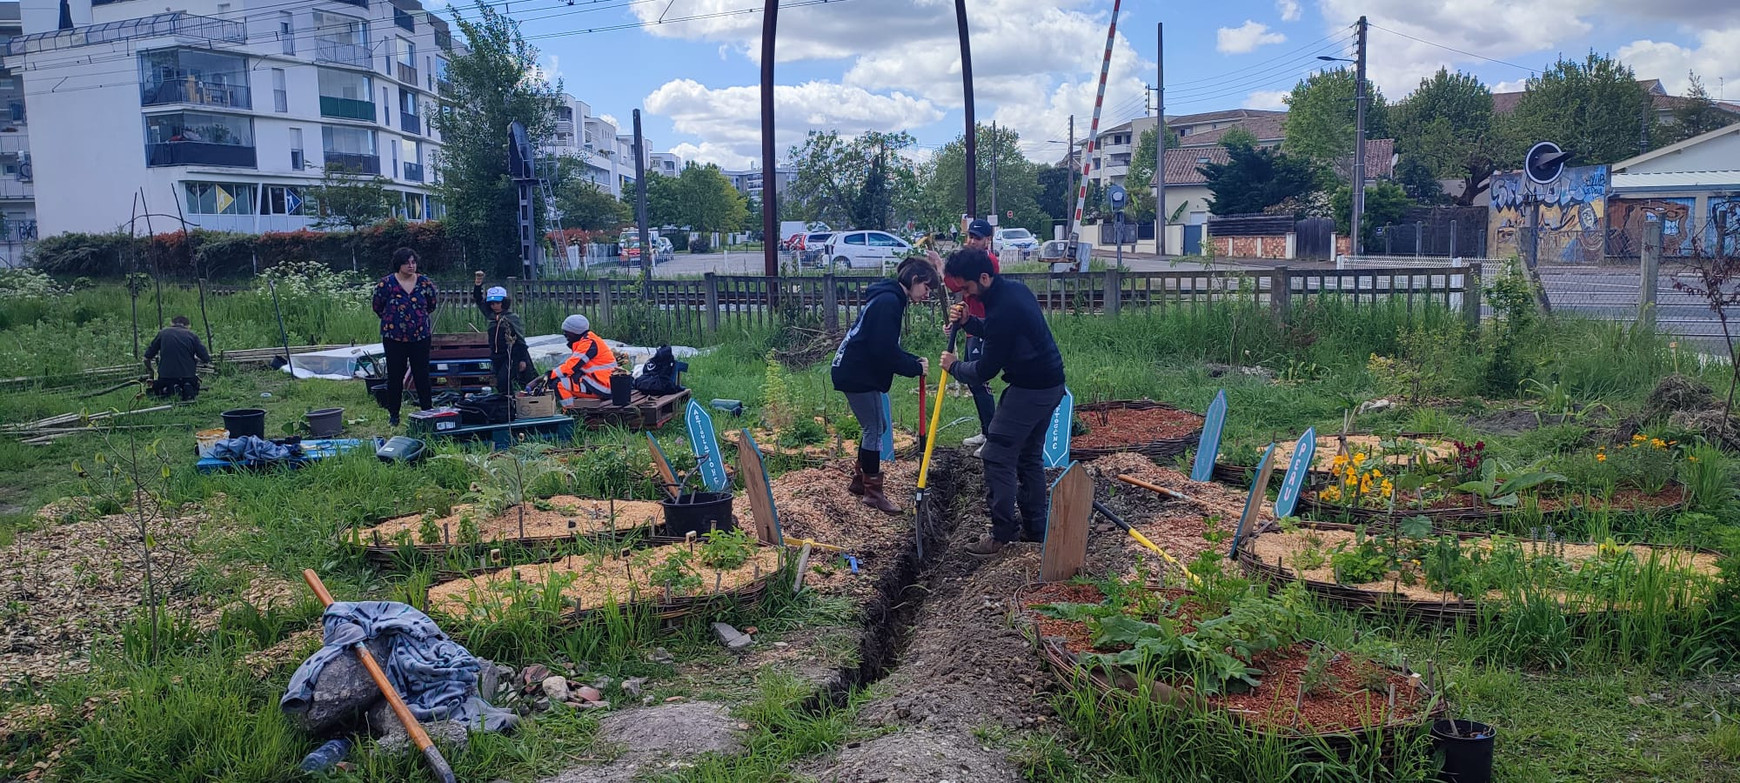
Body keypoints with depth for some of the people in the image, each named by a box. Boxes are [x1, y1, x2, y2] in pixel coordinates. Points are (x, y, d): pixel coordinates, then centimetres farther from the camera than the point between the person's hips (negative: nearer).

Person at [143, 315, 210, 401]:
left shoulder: (163, 333, 10)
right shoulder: (192, 335, 6)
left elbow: (147, 357, 15)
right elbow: (206, 359, 3)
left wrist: (150, 370, 35)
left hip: (166, 375, 0)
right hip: (188, 376, 0)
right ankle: (188, 388, -7)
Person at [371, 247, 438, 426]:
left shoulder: (424, 283, 0)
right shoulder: (386, 283, -6)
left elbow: (432, 304, 15)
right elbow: (377, 307, 6)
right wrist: (392, 319, 13)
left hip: (420, 337, 1)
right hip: (394, 338, -1)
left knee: (422, 375, 5)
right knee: (395, 376, 6)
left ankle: (427, 411, 14)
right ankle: (393, 414, 16)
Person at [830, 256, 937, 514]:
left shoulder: (890, 299, 15)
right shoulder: (889, 301, -18)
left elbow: (888, 348, 19)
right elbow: (884, 351, -24)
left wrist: (915, 362, 5)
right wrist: (916, 368, -13)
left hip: (859, 372, 10)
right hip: (858, 375, -10)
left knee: (876, 426, 17)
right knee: (875, 429, -3)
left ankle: (859, 479, 29)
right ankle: (873, 492, 5)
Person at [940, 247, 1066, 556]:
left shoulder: (1002, 308, -24)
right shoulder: (1014, 288, 6)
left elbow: (986, 369, -17)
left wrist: (954, 367, 1)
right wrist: (968, 322, 3)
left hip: (1028, 390, -10)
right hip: (1051, 385, 10)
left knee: (998, 457, -4)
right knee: (1030, 457, 17)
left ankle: (1002, 533, 0)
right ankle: (1035, 527, 23)